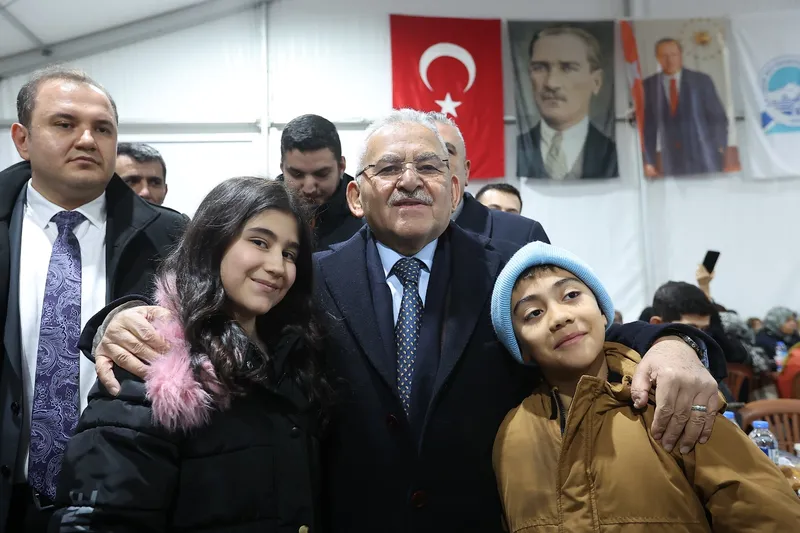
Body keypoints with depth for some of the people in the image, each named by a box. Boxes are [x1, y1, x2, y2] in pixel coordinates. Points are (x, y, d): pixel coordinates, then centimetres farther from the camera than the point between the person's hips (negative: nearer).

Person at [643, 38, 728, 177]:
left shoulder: (701, 80, 3)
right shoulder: (648, 86, 4)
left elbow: (718, 117, 5)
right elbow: (647, 123, 6)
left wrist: (719, 149, -3)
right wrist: (649, 161, 2)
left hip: (704, 158, 0)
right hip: (672, 162, 0)